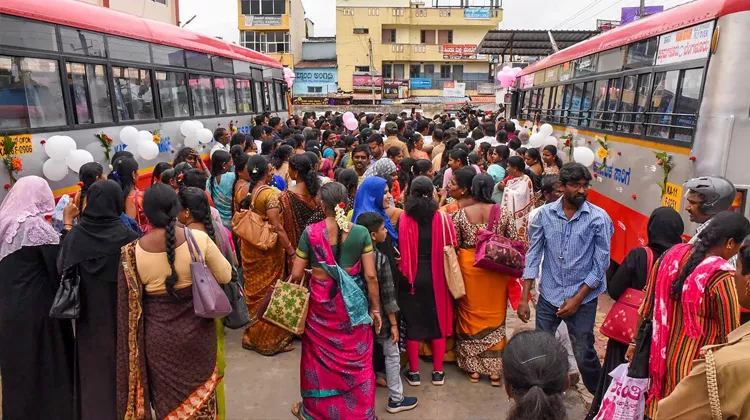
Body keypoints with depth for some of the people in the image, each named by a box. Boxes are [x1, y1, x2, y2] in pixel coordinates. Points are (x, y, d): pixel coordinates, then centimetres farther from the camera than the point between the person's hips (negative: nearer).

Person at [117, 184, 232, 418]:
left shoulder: (133, 252, -14)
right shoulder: (199, 239, -18)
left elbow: (133, 300, -1)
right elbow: (225, 276, -4)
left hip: (159, 335, 1)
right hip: (197, 329, 0)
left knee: (167, 399, 22)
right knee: (200, 396, 21)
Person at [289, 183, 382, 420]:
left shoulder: (311, 232, -10)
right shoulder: (360, 232, -9)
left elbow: (296, 274, -6)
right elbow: (370, 275, -9)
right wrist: (376, 308, 2)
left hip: (320, 302, 0)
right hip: (352, 303, 0)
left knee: (319, 355, 19)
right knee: (355, 358, 15)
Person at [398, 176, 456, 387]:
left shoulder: (404, 218, -11)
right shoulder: (442, 217, -9)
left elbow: (400, 248, -8)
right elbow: (451, 246, -3)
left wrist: (404, 271, 8)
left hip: (411, 276, -1)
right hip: (436, 275, 1)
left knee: (412, 322, 11)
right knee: (438, 320, 14)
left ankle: (414, 372, 20)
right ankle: (438, 372, 23)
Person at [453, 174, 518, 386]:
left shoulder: (461, 213, -8)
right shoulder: (503, 213, -7)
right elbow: (513, 243, -2)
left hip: (469, 267, -1)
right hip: (496, 269, 1)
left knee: (470, 316, 13)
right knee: (495, 317, 13)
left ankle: (473, 368, 20)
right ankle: (495, 370, 20)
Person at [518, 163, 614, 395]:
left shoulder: (599, 218, -10)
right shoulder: (545, 214, -5)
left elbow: (601, 264, -7)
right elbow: (533, 255, -2)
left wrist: (577, 299, -8)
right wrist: (524, 298, -4)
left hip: (583, 299, -2)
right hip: (548, 296, 2)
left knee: (584, 355, 7)